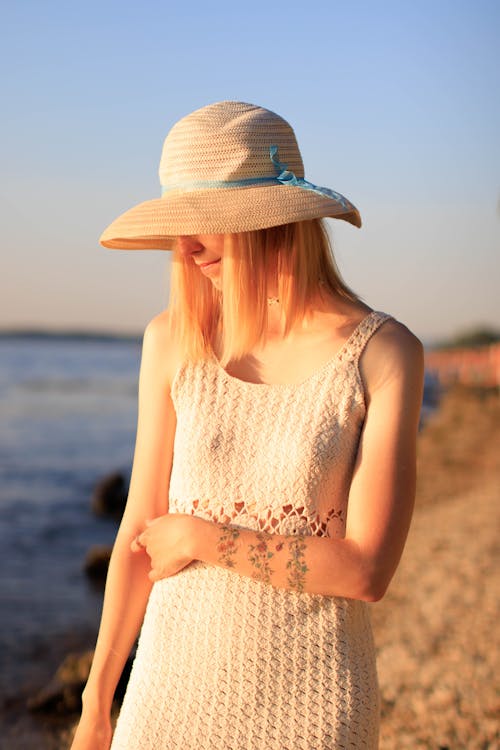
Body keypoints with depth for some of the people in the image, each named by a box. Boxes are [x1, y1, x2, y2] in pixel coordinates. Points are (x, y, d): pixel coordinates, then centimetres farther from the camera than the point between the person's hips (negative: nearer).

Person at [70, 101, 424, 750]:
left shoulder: (384, 354, -11)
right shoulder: (172, 342, -3)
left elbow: (367, 569, -14)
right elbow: (139, 532, 1)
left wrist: (200, 538, -10)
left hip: (310, 693, -2)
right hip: (180, 674, 2)